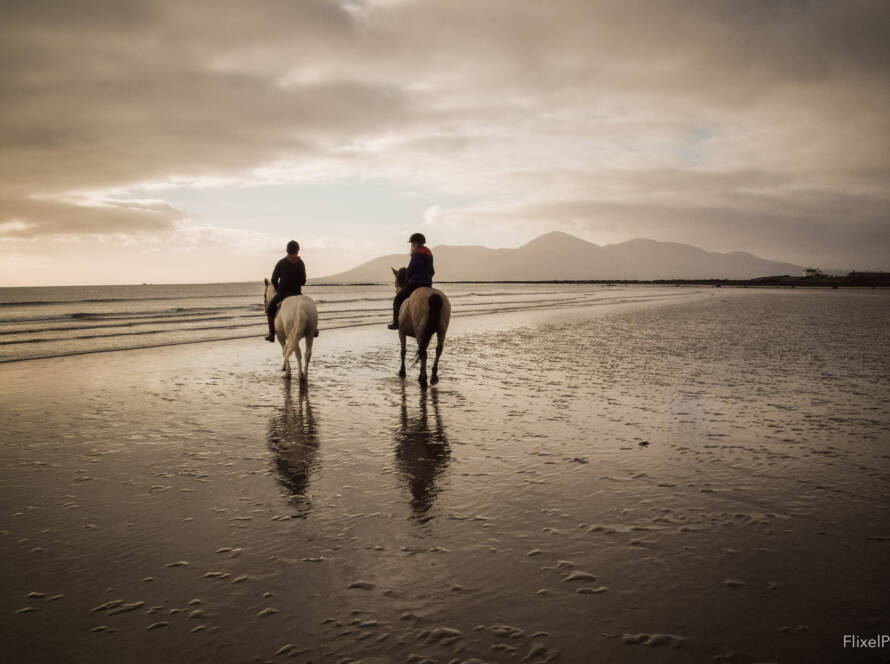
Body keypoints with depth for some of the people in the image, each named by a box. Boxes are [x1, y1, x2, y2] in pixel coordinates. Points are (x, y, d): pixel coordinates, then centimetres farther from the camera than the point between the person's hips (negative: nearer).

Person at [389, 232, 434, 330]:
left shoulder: (416, 255, -14)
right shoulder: (429, 254, 13)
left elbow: (410, 270, -11)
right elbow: (432, 271, 18)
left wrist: (408, 281, 6)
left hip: (415, 284, -8)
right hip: (428, 284, 8)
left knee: (398, 298, 6)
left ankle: (396, 323, 3)